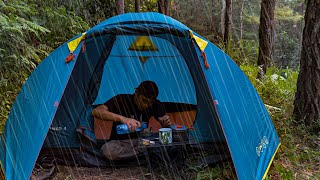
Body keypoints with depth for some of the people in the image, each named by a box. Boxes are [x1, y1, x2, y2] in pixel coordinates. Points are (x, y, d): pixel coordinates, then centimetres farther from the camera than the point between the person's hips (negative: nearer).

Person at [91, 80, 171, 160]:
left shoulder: (155, 104, -2)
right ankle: (143, 151, -21)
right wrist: (122, 118, -41)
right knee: (108, 150, -38)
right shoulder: (122, 100, -14)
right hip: (120, 142, -1)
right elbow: (95, 112, -27)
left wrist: (166, 123, -22)